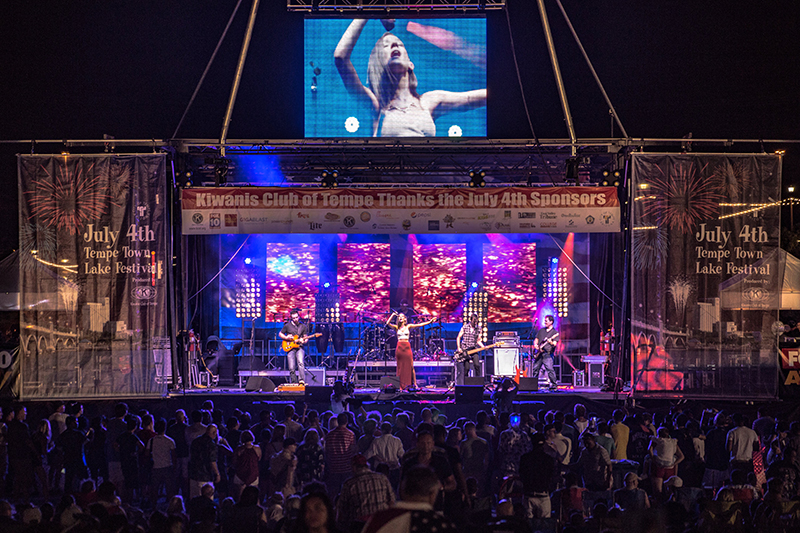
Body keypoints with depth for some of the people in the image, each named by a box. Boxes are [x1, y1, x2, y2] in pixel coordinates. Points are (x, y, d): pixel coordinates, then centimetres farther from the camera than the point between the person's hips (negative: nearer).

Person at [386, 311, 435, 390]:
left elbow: (419, 325, 3)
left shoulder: (408, 326, 9)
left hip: (407, 347, -1)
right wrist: (393, 315, 1)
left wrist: (429, 322, -3)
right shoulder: (396, 327, 10)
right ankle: (401, 385, 4)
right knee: (400, 367, 2)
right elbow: (388, 323, -3)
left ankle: (414, 384, -1)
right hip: (399, 347, 1)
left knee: (410, 366, -4)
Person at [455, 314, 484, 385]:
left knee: (477, 365, -16)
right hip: (465, 350, -2)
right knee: (466, 368, -5)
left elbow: (478, 341, 13)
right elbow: (458, 338, 4)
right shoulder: (464, 327, 1)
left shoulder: (478, 329, 8)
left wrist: (483, 347, -4)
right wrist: (459, 348, -6)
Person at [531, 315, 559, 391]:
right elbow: (536, 340, 22)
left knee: (550, 369, -17)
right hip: (539, 353, 6)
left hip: (547, 354, -6)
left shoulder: (555, 332, 1)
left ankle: (554, 385, -13)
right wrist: (535, 345, 1)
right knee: (535, 369, 7)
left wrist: (550, 342, -31)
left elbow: (555, 344, -9)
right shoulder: (541, 330, 18)